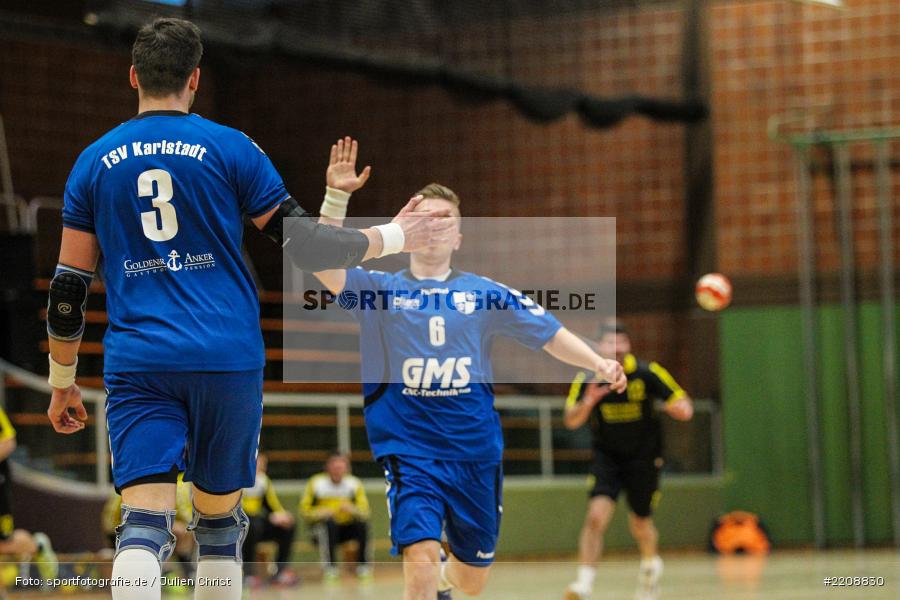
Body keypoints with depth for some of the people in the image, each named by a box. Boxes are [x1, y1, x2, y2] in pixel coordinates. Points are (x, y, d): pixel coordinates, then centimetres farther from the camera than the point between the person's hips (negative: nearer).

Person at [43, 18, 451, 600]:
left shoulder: (94, 162, 8)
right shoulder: (231, 147, 2)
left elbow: (68, 290, 9)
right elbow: (304, 246, 0)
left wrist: (63, 383, 20)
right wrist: (394, 237, 14)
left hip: (136, 363, 0)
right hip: (228, 359, 0)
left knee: (144, 525, -9)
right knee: (218, 519, 14)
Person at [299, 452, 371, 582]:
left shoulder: (354, 483, -1)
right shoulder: (316, 483, -6)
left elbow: (364, 511, -9)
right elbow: (304, 510, -6)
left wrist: (351, 509, -31)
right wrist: (321, 513, -25)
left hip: (346, 528, 2)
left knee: (362, 523, -27)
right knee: (329, 523, -35)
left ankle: (363, 565, -12)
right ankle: (330, 567, -28)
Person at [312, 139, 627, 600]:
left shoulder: (484, 294, 6)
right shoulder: (380, 289, 1)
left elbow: (550, 334, 8)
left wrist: (598, 363, -8)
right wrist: (336, 197, -25)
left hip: (475, 452, 3)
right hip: (408, 450, -3)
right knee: (420, 555, -24)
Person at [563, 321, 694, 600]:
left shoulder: (647, 373, -15)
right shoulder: (588, 378, -11)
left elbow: (685, 408, -11)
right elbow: (571, 421, -14)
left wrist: (678, 408, -35)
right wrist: (588, 402, -34)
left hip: (644, 458, 0)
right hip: (607, 458, 0)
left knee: (640, 524, 13)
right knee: (596, 516, -21)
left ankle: (651, 564, 45)